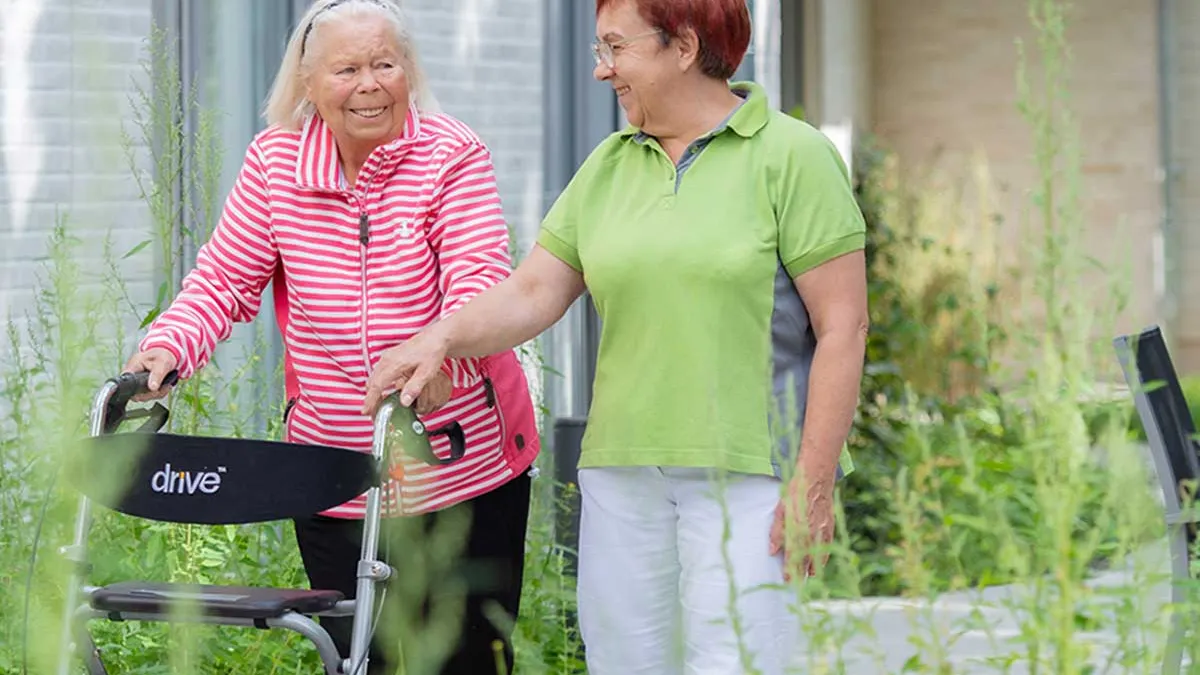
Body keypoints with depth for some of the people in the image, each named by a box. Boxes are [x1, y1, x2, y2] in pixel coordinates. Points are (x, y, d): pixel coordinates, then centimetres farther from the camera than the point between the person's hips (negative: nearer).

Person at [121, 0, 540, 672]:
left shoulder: (453, 156, -8)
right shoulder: (276, 159, 0)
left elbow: (479, 279, -19)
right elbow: (226, 279, 3)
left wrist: (441, 356, -40)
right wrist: (169, 347, -17)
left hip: (466, 465, -2)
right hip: (333, 475, 2)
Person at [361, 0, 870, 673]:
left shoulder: (793, 156, -3)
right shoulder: (609, 166, 14)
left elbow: (843, 326, -7)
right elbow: (534, 291, 9)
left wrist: (812, 486, -12)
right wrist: (441, 337, -10)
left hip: (748, 474, -6)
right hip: (622, 468, 6)